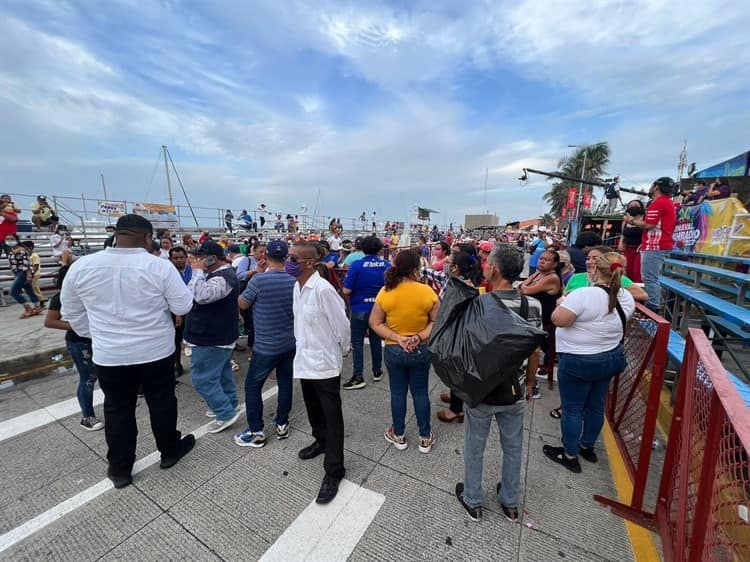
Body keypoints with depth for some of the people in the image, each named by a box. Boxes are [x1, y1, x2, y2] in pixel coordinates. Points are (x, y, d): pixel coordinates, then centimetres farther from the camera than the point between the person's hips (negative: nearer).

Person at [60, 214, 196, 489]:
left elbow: (71, 313, 7)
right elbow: (183, 307, -12)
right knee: (162, 403, 16)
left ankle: (120, 470, 33)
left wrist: (96, 337, 18)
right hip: (156, 352, -2)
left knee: (117, 410, 18)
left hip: (108, 355, 3)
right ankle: (170, 452, 36)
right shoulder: (160, 266, -17)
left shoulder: (81, 266, -5)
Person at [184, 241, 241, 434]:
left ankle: (226, 413, 6)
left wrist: (197, 270, -27)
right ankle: (229, 405, 34)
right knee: (223, 373, 20)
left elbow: (202, 295, -38)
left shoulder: (222, 278, -23)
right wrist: (198, 270, 3)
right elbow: (195, 292, 16)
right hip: (218, 336, 11)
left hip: (212, 339, -11)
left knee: (202, 378, -2)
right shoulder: (220, 273, 11)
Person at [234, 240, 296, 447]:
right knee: (285, 382, 18)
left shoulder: (259, 280, -18)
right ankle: (282, 424, 30)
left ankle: (256, 432, 20)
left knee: (252, 386, 12)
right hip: (290, 343, 5)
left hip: (266, 346, -5)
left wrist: (248, 290, 11)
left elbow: (242, 304, -3)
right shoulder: (294, 281, -3)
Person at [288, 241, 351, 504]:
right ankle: (321, 441, 49)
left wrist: (343, 350, -2)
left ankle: (333, 471, 20)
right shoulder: (297, 286, 2)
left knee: (331, 416, 5)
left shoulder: (322, 289, -24)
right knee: (313, 409, 25)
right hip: (305, 359, 8)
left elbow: (342, 324, -16)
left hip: (324, 362, -8)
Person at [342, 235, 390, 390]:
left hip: (360, 309, -4)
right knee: (376, 340, 17)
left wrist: (359, 288, 4)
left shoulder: (357, 265, -15)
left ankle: (358, 377, 8)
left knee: (357, 343, 6)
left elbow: (346, 291, -17)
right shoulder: (386, 265, -4)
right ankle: (377, 372, 29)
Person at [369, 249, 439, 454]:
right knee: (420, 393, 17)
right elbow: (436, 321, -9)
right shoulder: (427, 292, -14)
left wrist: (397, 338, -14)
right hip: (421, 350, 0)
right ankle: (425, 437, 32)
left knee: (398, 392, 17)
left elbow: (375, 323, -11)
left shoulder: (386, 292, -13)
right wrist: (420, 336, -14)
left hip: (394, 351, 0)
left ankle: (399, 435, 35)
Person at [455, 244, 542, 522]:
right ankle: (510, 502, 45)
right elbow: (535, 353, 0)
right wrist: (529, 383, 11)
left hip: (481, 390, -3)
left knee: (475, 447, 18)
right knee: (513, 447, 24)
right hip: (514, 392, 4)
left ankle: (473, 501, 39)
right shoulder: (533, 306, -11)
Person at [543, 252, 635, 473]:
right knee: (596, 406, 21)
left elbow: (558, 319, -28)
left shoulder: (584, 295, -26)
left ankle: (570, 456, 22)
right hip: (611, 358, 7)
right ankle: (587, 447, 40)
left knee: (572, 409, 8)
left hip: (579, 361, -7)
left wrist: (563, 302, -9)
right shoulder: (626, 298, -1)